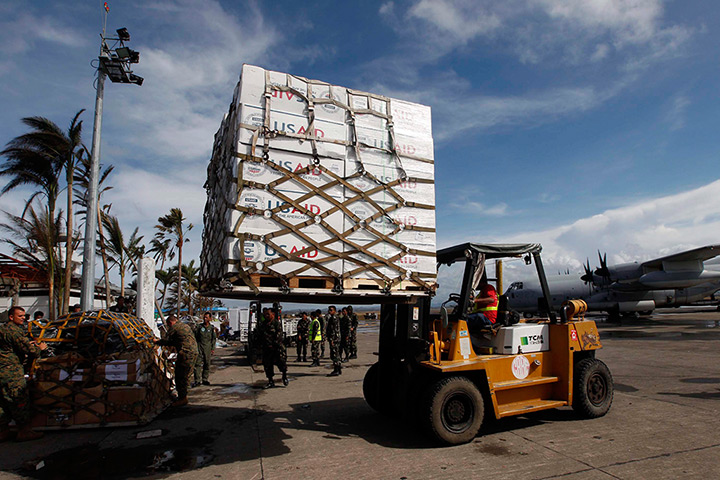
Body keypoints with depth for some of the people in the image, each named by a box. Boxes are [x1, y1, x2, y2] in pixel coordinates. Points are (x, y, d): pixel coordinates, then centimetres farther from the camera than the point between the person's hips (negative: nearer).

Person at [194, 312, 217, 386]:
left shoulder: (212, 328, 8)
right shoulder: (199, 326, 6)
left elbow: (214, 339, 10)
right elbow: (195, 336, 7)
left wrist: (213, 348, 4)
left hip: (208, 347, 1)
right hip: (199, 346, -1)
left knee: (207, 364, 5)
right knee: (198, 363, -8)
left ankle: (205, 380, 14)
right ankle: (197, 380, -7)